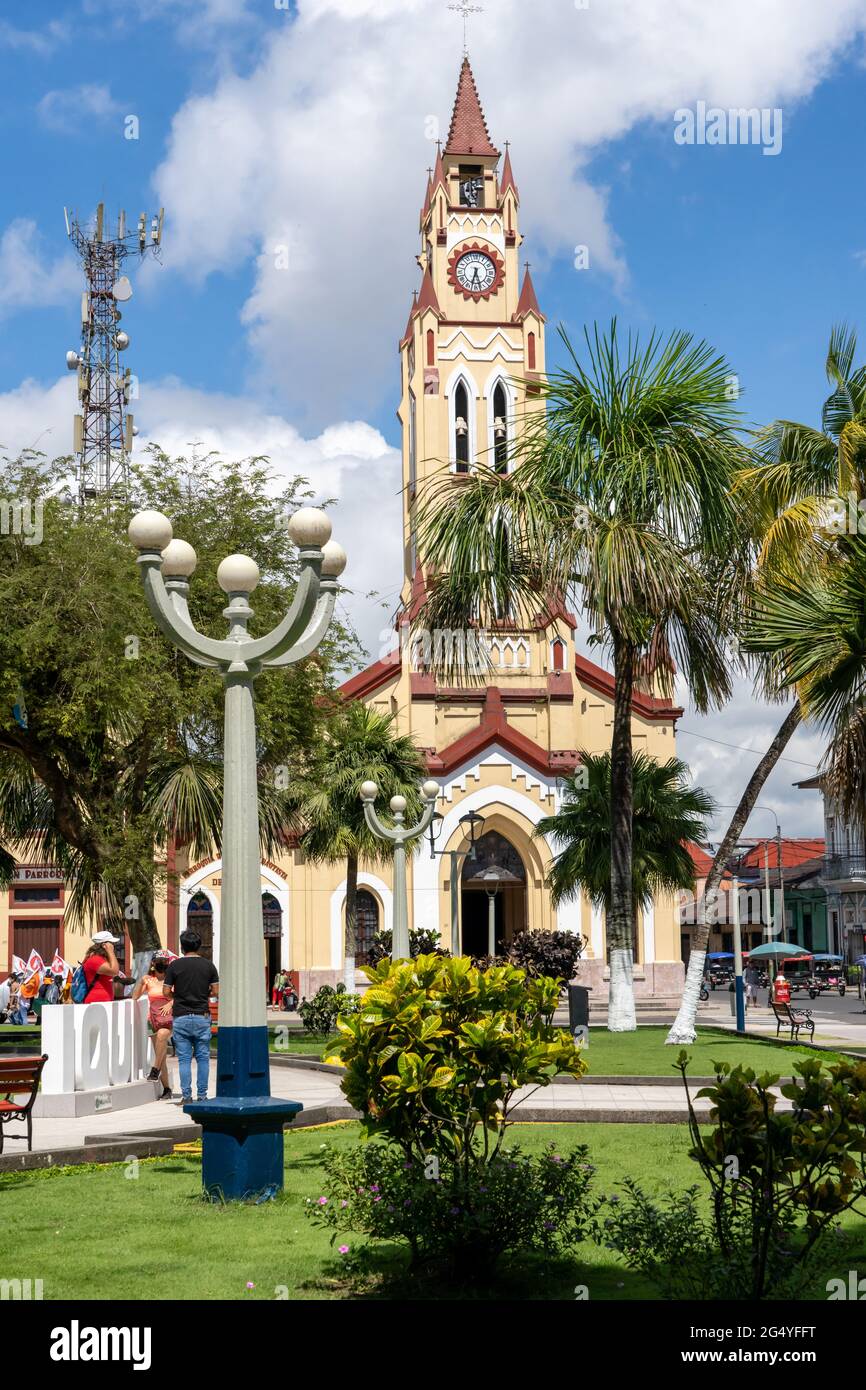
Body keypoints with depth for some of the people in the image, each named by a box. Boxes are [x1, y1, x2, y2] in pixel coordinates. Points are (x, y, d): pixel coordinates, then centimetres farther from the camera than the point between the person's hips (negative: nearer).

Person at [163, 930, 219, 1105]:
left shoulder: (175, 965, -4)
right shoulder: (208, 965, 1)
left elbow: (166, 992, -3)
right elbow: (216, 991, 1)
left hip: (181, 1017, -1)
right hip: (202, 1017, 1)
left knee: (184, 1058, 3)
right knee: (203, 1058, 8)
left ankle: (186, 1096, 1)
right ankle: (202, 1095, 8)